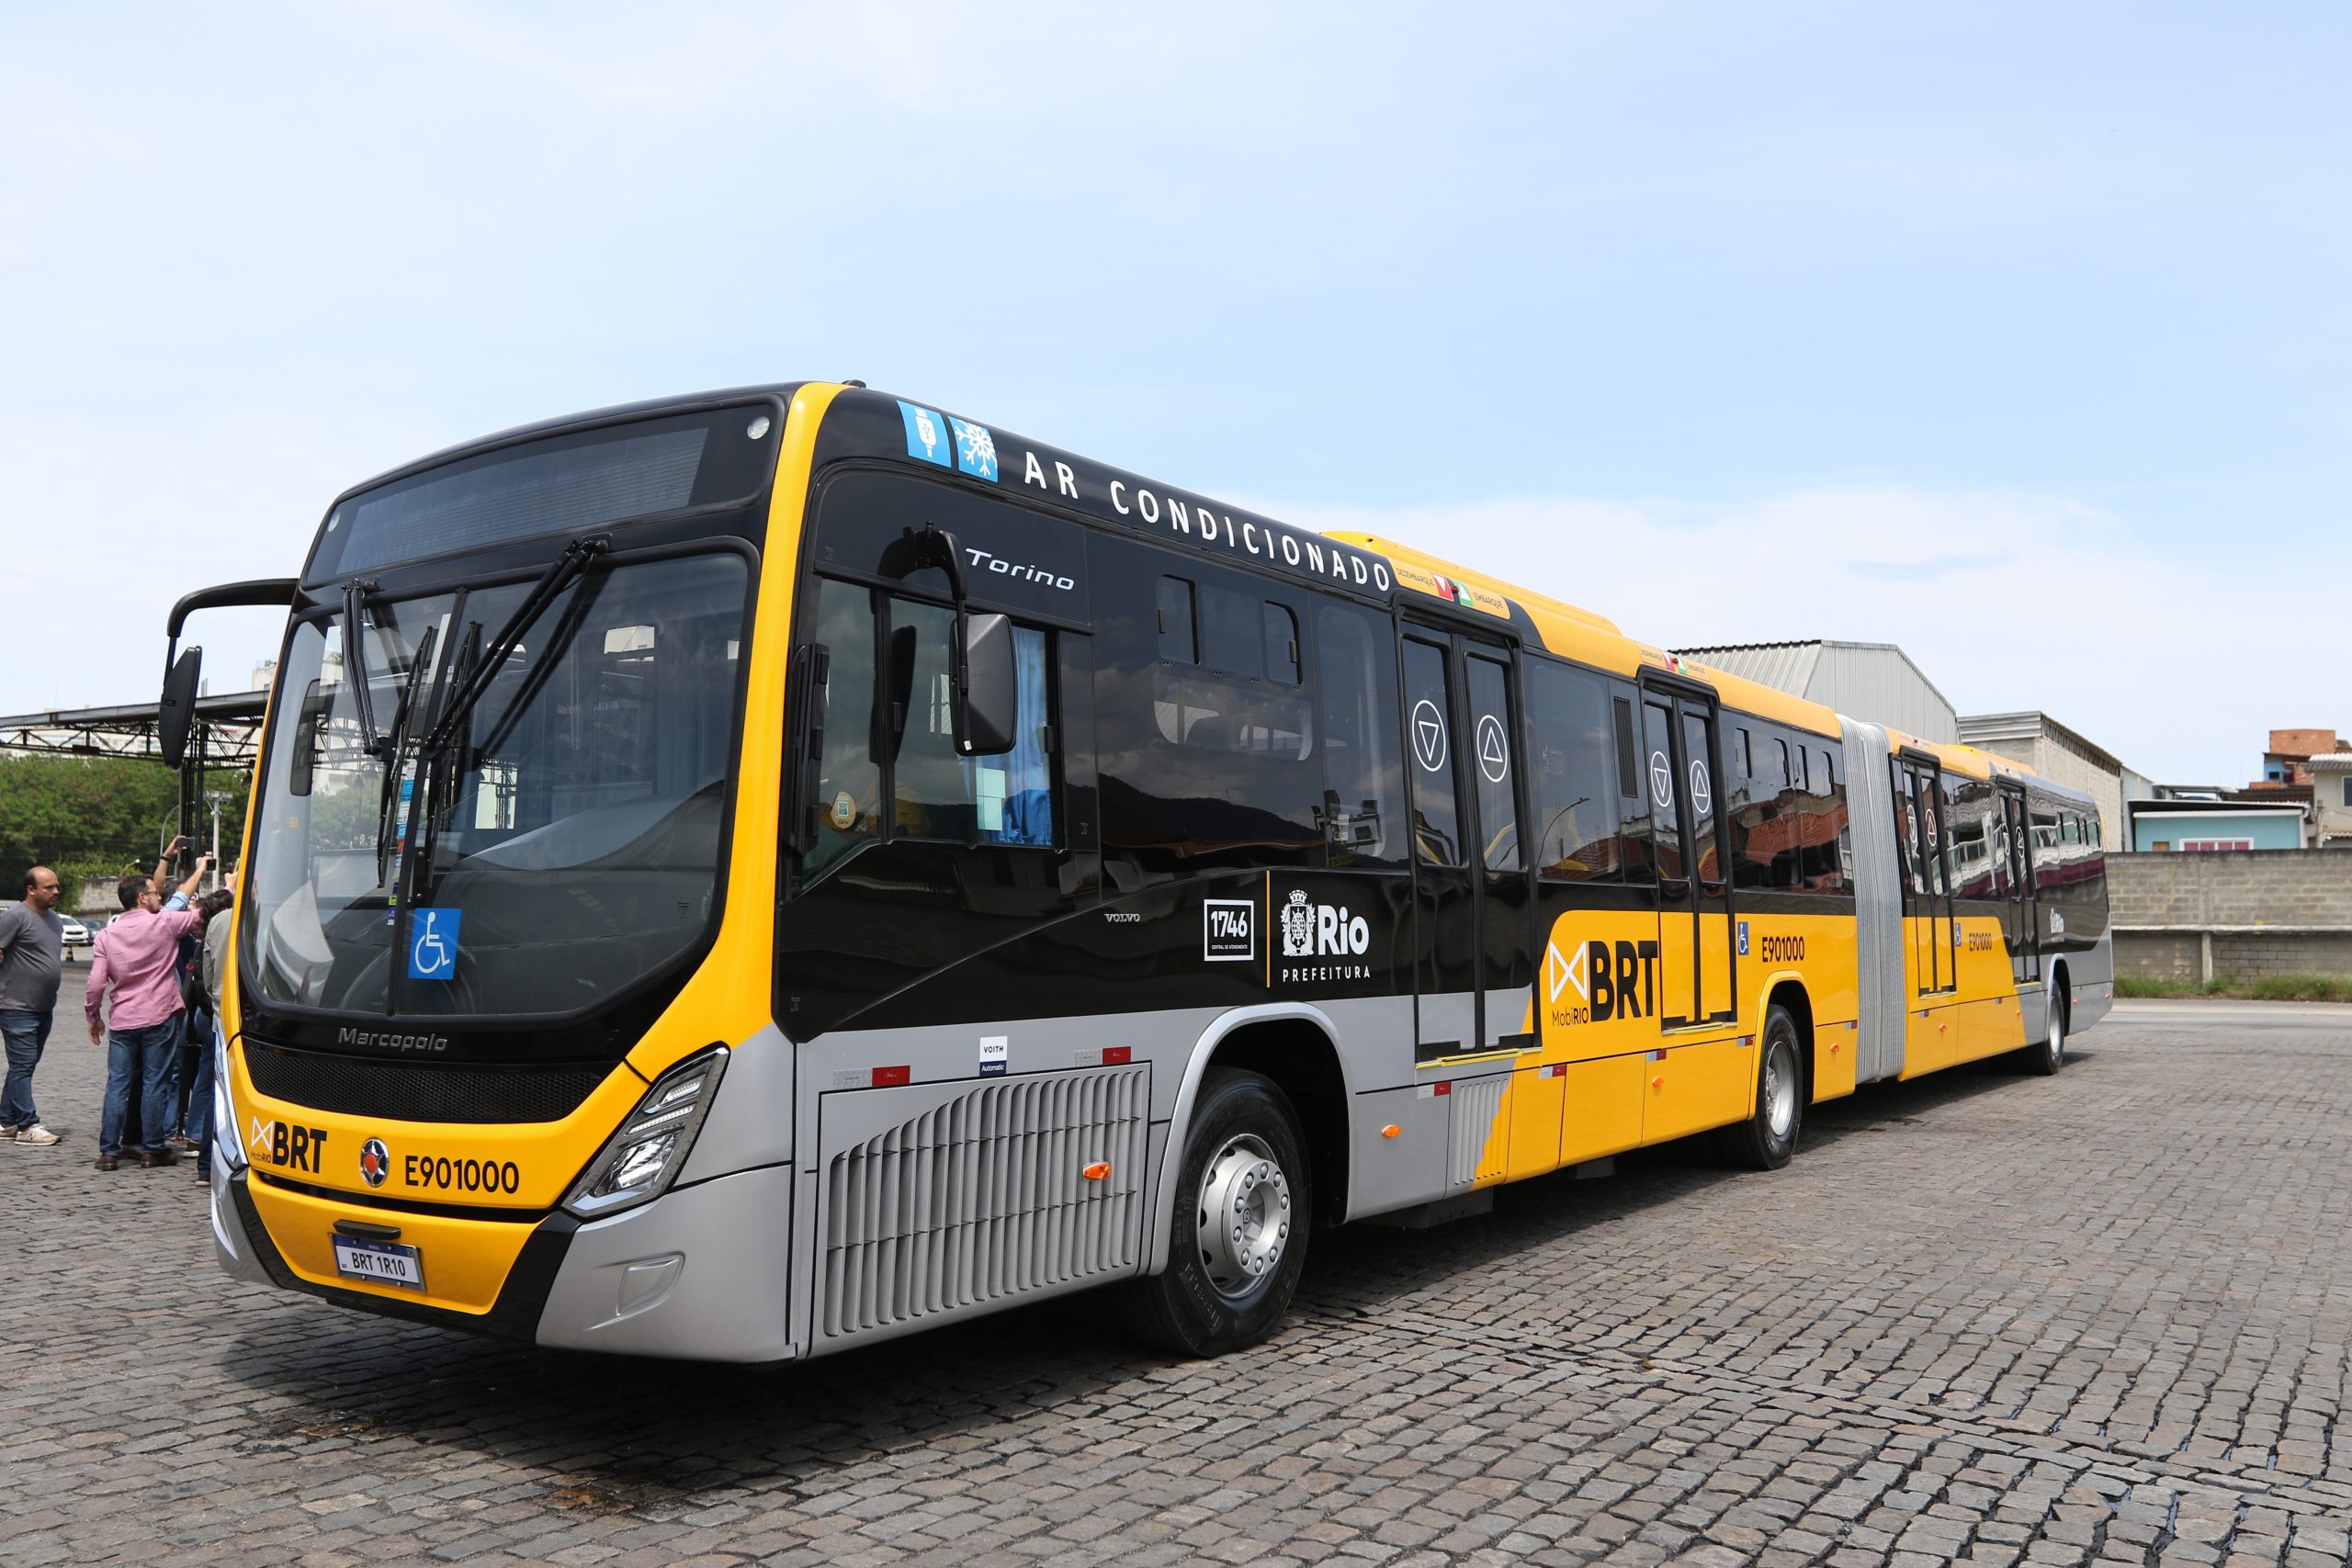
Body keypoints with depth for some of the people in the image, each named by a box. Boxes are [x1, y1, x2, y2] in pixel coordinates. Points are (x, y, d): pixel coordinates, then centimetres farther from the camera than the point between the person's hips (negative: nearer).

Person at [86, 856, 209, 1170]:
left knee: (117, 1085, 7)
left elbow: (95, 984, 0)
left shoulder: (107, 935, 3)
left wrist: (92, 1017, 15)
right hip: (159, 1019, -3)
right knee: (155, 1084, 2)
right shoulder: (163, 924, -7)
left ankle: (108, 1151, 7)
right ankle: (153, 1149, 7)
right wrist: (200, 871, 19)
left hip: (121, 1022, 3)